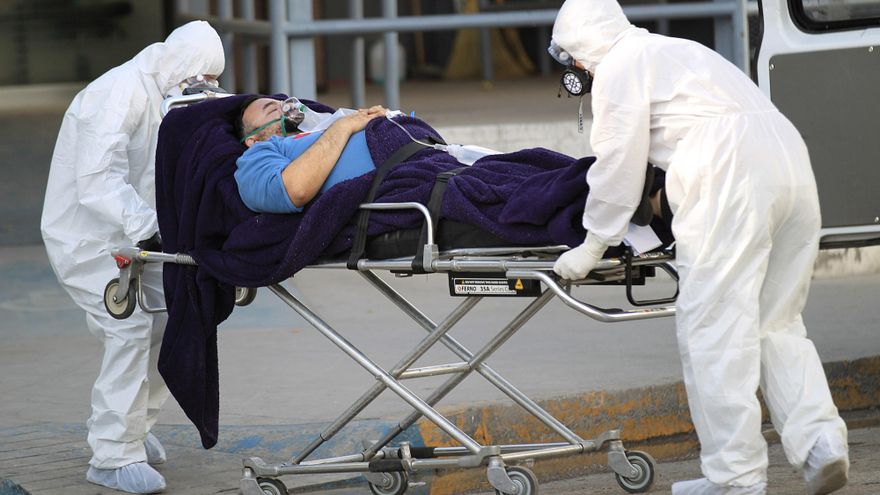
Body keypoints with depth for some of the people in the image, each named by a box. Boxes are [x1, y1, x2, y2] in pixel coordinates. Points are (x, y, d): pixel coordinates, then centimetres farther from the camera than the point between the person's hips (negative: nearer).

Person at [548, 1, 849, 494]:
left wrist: (593, 246, 12)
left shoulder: (618, 68, 5)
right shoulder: (674, 51, 33)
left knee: (713, 327, -4)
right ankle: (820, 441, -3)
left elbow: (618, 166, 2)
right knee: (777, 323, 14)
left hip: (730, 181, -9)